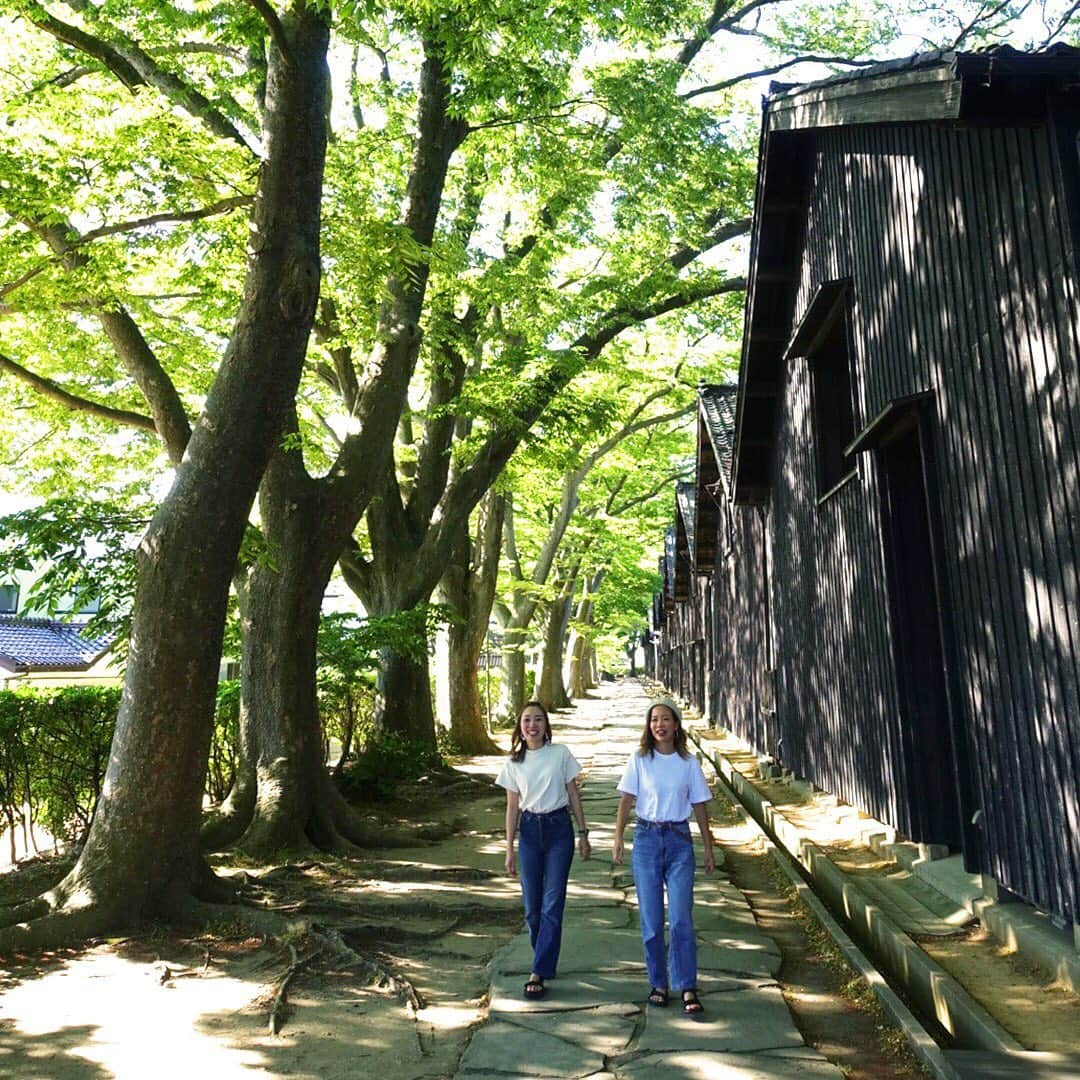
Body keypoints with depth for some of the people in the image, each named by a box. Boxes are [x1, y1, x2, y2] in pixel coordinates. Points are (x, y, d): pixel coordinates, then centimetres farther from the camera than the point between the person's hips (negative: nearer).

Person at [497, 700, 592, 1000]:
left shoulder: (560, 754, -3)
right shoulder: (513, 763, 3)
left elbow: (574, 796, 3)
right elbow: (512, 807, 6)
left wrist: (583, 834, 2)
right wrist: (509, 848, 4)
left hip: (559, 829, -2)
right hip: (530, 831, 2)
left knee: (552, 903, -6)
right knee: (532, 905, 7)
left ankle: (539, 972, -1)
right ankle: (546, 960, 29)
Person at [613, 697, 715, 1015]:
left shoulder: (689, 763, 3)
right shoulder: (639, 760, 1)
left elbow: (699, 808, 8)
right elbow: (626, 800, -2)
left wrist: (709, 849, 9)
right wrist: (618, 838, -14)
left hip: (679, 840, 0)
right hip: (646, 839, 0)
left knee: (681, 918, -5)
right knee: (651, 919, 6)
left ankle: (687, 989, 2)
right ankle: (658, 984, 20)